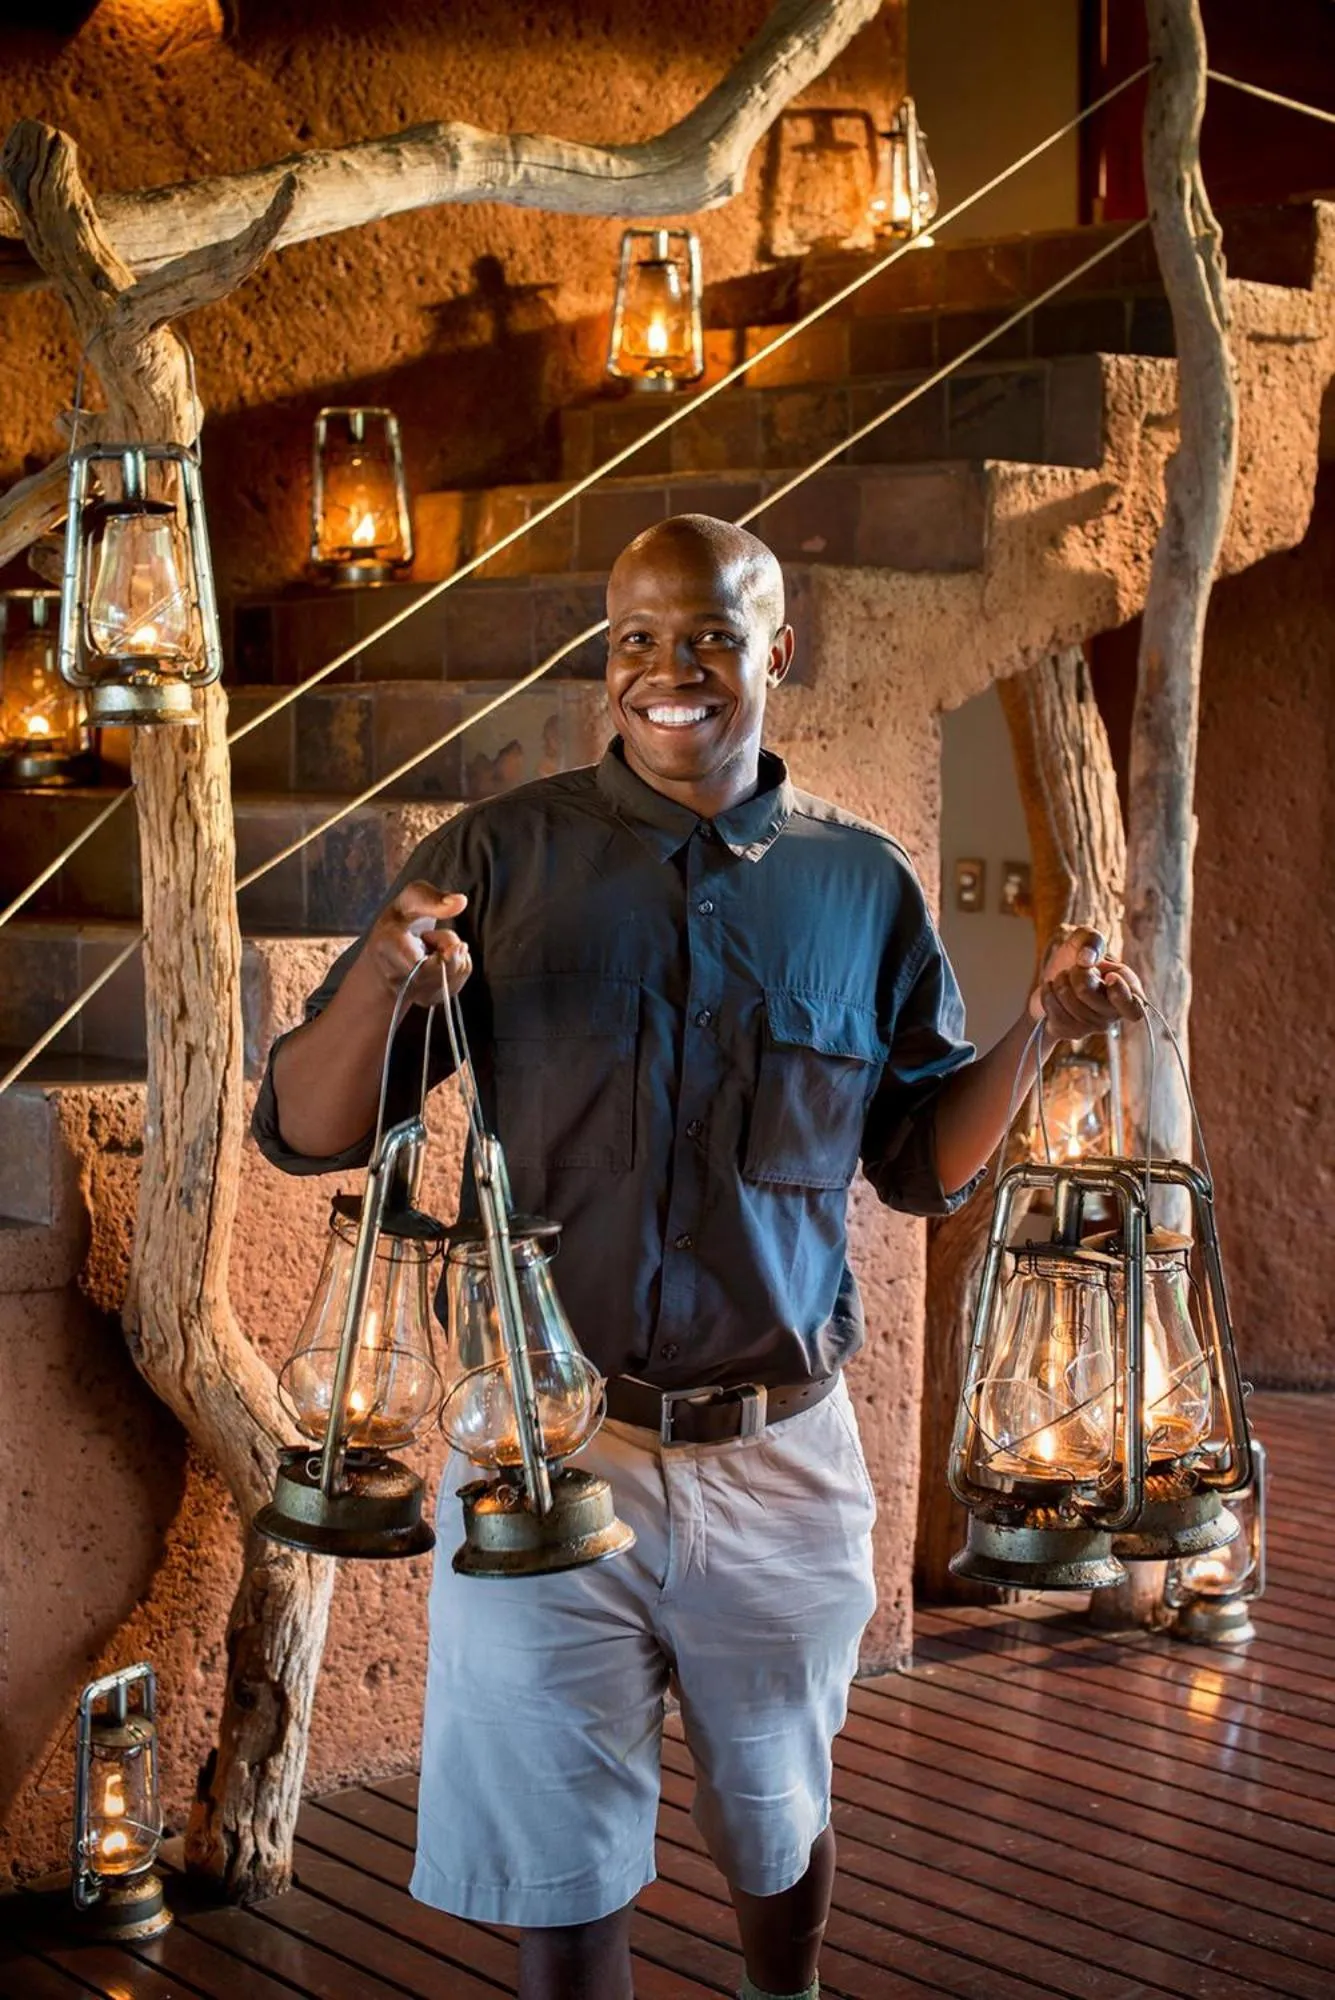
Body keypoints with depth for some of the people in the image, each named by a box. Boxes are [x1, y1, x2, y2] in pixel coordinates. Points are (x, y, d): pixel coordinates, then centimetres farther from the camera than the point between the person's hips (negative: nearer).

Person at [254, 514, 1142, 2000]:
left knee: (776, 1819, 22)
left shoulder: (860, 886, 2)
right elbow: (304, 1134, -6)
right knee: (560, 1860, 9)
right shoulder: (499, 860, -4)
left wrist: (1040, 1026, -6)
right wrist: (382, 979, -26)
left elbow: (923, 1164, 9)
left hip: (780, 1456, 2)